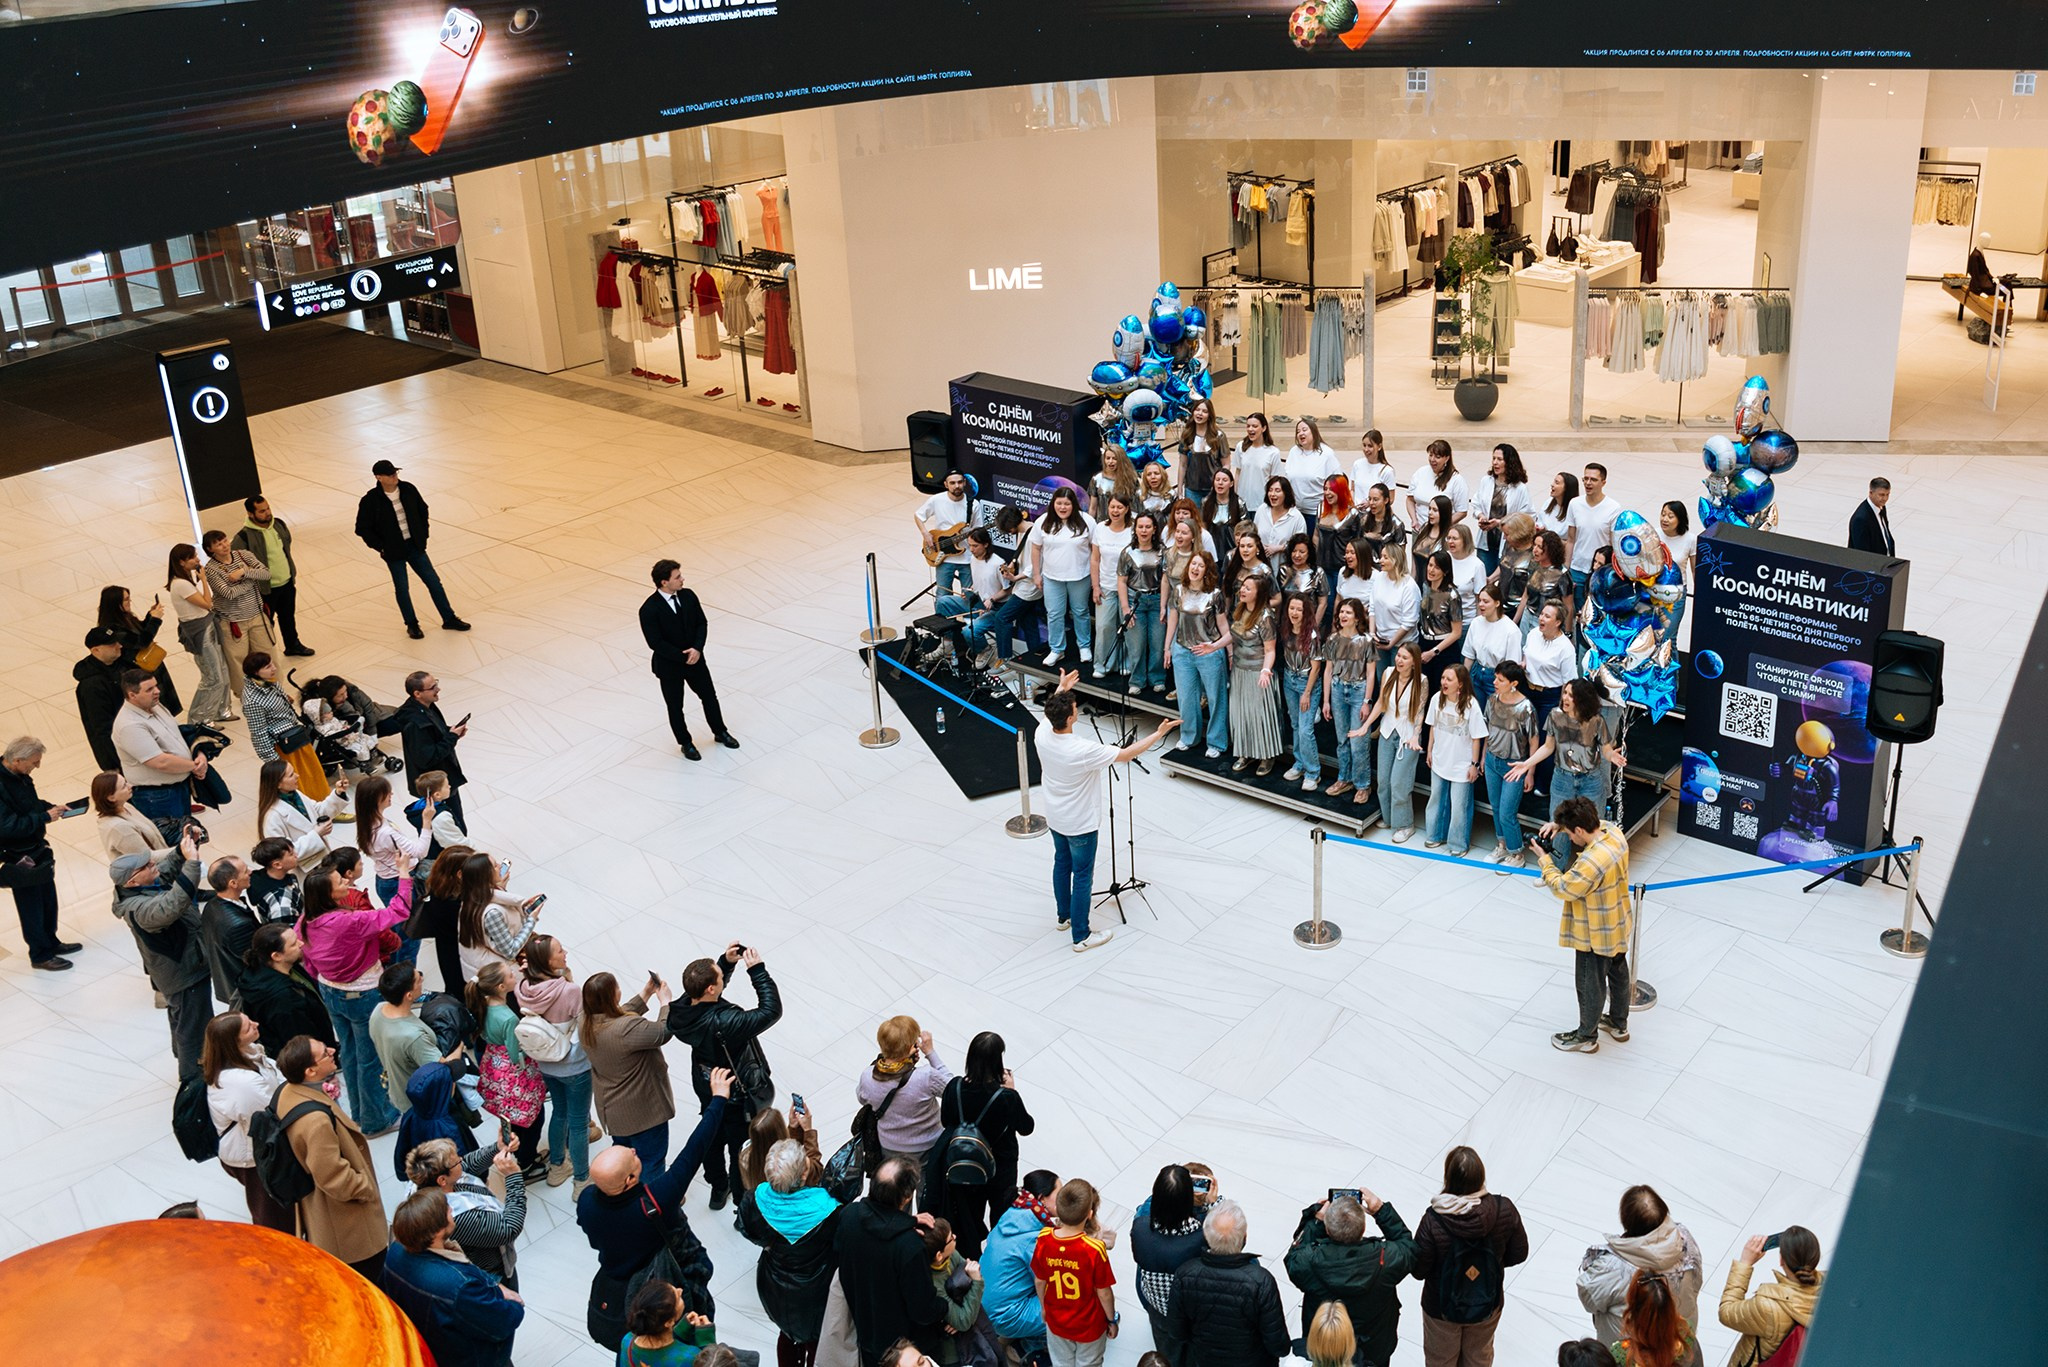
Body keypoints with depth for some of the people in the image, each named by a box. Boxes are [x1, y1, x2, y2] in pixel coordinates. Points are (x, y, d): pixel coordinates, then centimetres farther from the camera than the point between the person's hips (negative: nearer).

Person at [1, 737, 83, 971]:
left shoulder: (20, 776, -1)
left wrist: (53, 809, 0)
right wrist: (44, 817, -28)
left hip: (37, 849, 9)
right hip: (19, 859, -9)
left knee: (48, 899, 21)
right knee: (31, 907, 7)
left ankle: (50, 942, 39)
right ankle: (40, 955, 21)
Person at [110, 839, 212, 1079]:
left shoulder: (152, 881, -7)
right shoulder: (138, 908, -36)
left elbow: (168, 864, 12)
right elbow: (171, 906, -56)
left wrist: (184, 849, -9)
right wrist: (192, 862, -57)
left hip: (180, 965, 10)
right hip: (186, 973, -10)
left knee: (182, 1020, 31)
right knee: (194, 1029, 4)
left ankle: (185, 1061, 52)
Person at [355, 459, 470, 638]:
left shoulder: (408, 489, -5)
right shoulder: (371, 501, -16)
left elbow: (422, 510, 11)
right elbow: (362, 528, -8)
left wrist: (423, 535, 7)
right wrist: (381, 547, -10)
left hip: (415, 546, 4)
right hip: (393, 552, -4)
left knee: (433, 582, 7)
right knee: (402, 589, 8)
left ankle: (449, 619, 18)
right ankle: (412, 624, 26)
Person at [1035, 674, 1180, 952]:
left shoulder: (1041, 734, -17)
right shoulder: (1083, 750, -36)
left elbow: (1051, 716, 10)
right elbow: (1127, 754, -25)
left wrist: (1060, 690, 23)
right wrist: (1160, 734, -16)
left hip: (1054, 818, 7)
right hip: (1080, 824, -7)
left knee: (1062, 863, 26)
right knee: (1083, 876, 7)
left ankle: (1063, 915, 45)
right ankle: (1081, 937, 18)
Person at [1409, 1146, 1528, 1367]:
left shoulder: (1434, 1221, -34)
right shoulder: (1505, 1210, -27)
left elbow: (1418, 1271, -21)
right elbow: (1519, 1254, -10)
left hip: (1443, 1309, -2)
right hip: (1488, 1305, 2)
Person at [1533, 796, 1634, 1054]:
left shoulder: (1590, 863, -39)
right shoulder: (1614, 831, -14)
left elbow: (1563, 888, -24)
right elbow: (1596, 824, 8)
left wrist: (1544, 859, -13)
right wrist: (1557, 824, -6)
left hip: (1595, 936, -9)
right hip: (1618, 926, 9)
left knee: (1590, 986, 14)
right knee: (1618, 973, 27)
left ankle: (1586, 1037, 34)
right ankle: (1619, 1024, 48)